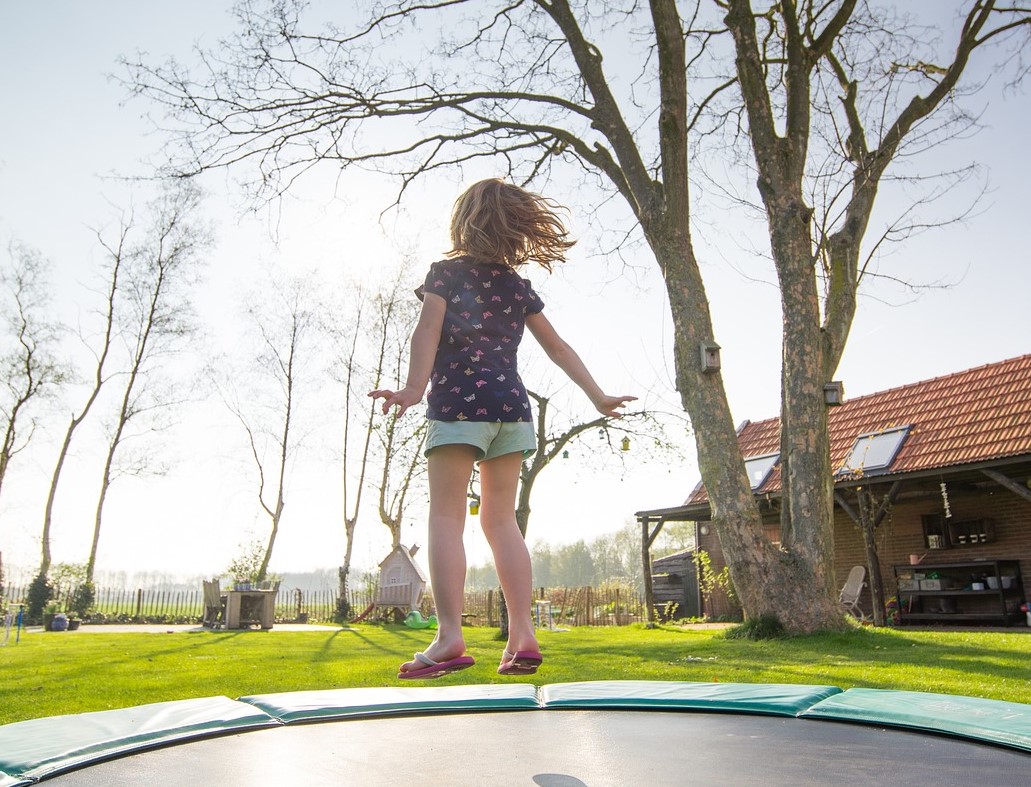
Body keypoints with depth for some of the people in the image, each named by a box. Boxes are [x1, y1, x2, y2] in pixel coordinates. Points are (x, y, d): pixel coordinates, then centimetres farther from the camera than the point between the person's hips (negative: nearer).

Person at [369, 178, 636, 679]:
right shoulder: (517, 285, 17)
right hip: (511, 405, 5)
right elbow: (557, 346, 17)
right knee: (500, 520, 7)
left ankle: (449, 638, -13)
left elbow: (428, 330, -11)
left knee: (446, 516, -4)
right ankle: (522, 637, 3)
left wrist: (413, 388, -23)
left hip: (458, 402, -4)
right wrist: (596, 396, 21)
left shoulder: (447, 271, 5)